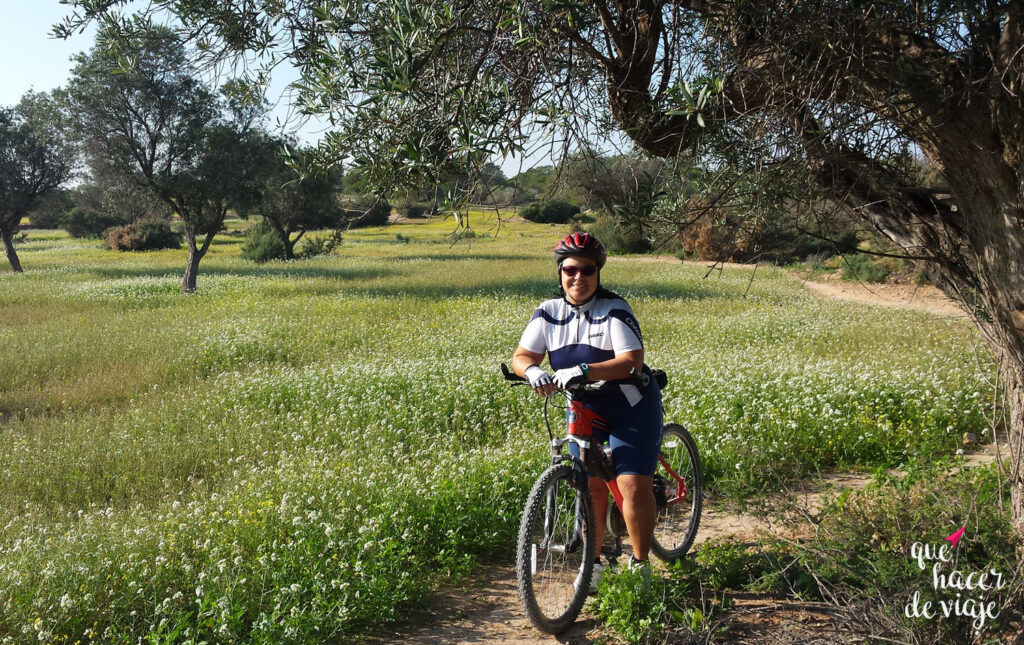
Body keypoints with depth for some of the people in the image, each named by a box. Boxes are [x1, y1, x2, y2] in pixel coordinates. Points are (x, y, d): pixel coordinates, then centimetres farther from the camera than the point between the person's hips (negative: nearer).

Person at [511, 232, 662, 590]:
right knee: (591, 484, 5)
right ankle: (593, 562, 23)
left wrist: (582, 370, -41)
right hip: (584, 408, 4)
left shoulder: (615, 311, -18)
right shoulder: (548, 313, -4)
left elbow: (631, 362, -28)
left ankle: (640, 565, 6)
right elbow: (522, 356, -7)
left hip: (630, 406, -4)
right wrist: (532, 371, -32)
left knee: (633, 484, -13)